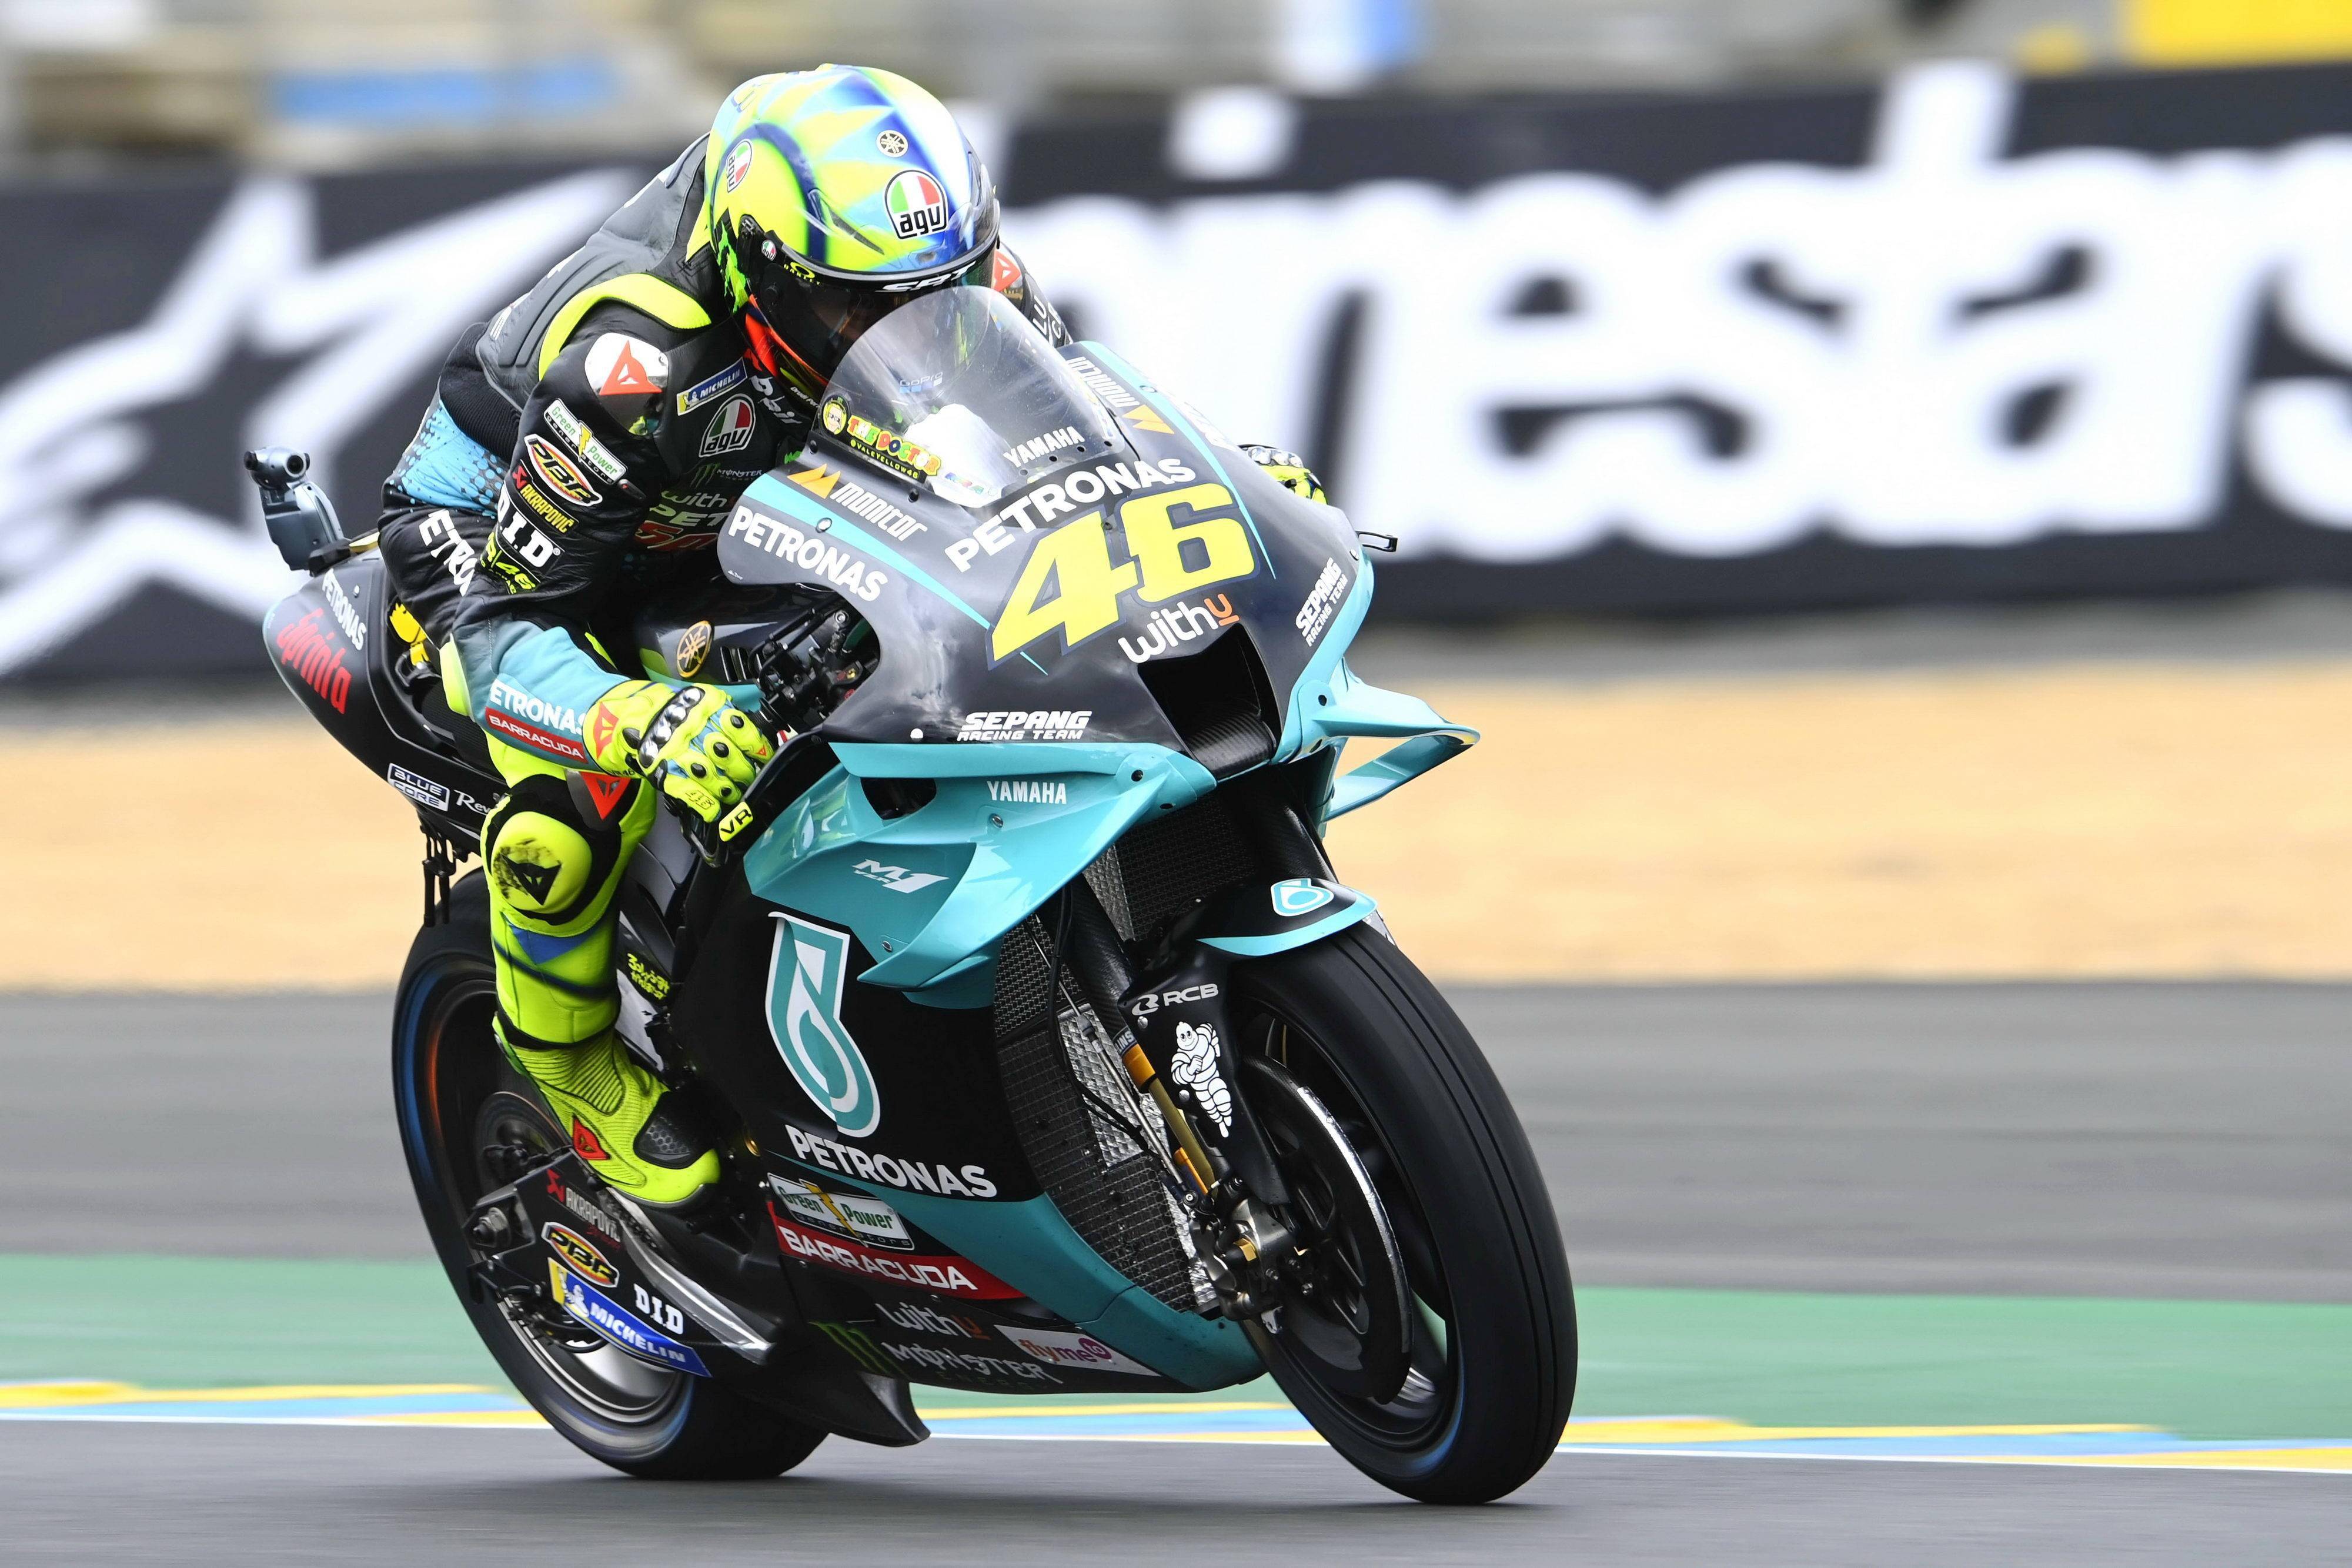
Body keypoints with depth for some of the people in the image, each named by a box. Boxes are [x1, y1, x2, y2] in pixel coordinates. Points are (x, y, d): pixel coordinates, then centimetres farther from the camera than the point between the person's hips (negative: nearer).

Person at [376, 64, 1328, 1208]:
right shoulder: (632, 369, -41)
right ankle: (565, 1049, -1)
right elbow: (507, 619, -37)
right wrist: (643, 721, -57)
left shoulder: (954, 273, -24)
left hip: (741, 533, 6)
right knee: (573, 805, -33)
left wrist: (1236, 464, -23)